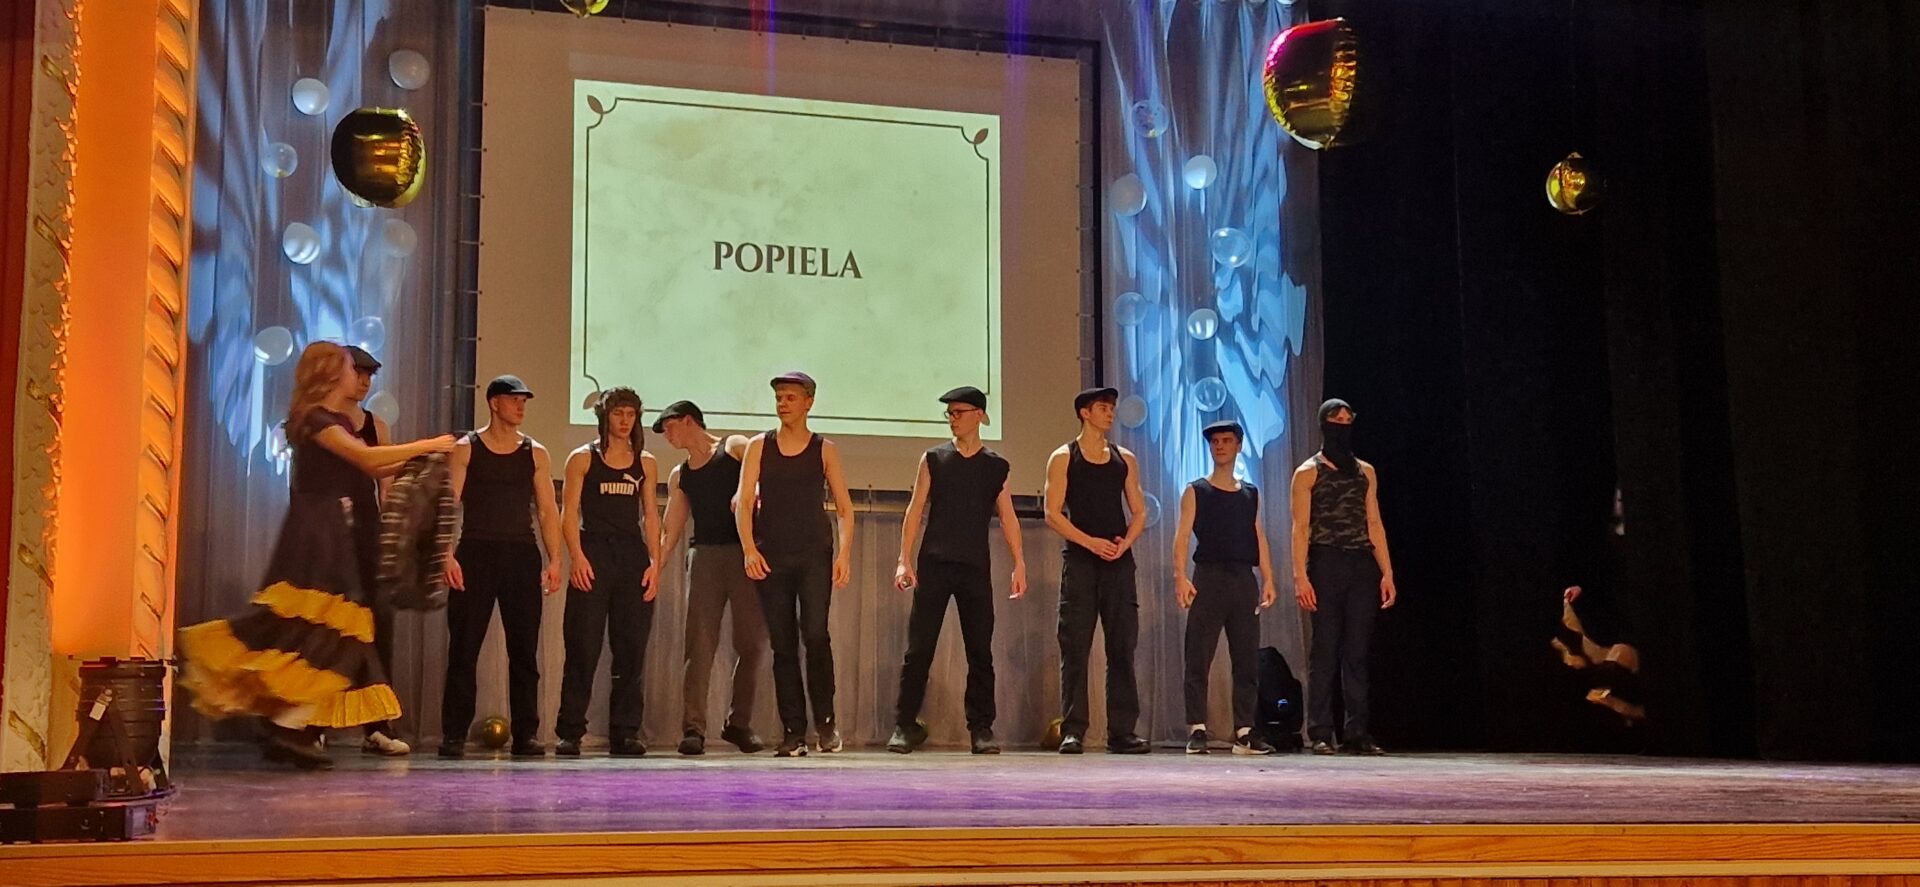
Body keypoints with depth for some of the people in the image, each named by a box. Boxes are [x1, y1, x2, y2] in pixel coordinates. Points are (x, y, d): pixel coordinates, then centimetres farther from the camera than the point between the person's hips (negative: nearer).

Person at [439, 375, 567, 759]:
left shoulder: (535, 453, 12)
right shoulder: (466, 449, 4)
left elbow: (547, 509, 9)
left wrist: (554, 559, -1)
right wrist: (447, 555, -15)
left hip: (522, 554, 3)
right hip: (476, 552, -2)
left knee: (524, 649, 2)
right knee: (464, 647, -3)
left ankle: (525, 734, 7)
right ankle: (454, 735, 3)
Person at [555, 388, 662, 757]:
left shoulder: (645, 462, 14)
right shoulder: (583, 459, 5)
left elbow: (650, 515, 12)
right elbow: (569, 513, -1)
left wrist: (654, 561, 1)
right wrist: (576, 556, -14)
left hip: (633, 555, 3)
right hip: (593, 554, -3)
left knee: (631, 648, 1)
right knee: (583, 646, -6)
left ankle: (624, 732, 6)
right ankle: (570, 732, -1)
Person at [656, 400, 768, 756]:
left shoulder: (736, 447, 7)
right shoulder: (679, 476, 20)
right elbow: (670, 532, 19)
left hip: (745, 553, -3)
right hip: (704, 554, 3)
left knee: (753, 643, -1)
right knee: (699, 644, -8)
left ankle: (739, 723, 13)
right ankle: (693, 729, -10)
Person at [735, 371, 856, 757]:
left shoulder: (824, 450, 8)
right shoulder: (759, 446, 9)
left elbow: (844, 507, 7)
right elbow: (743, 501, 2)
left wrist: (844, 553, -6)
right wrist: (748, 548, -12)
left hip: (814, 555, -1)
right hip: (771, 557, 1)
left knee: (815, 633, -16)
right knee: (782, 645, 2)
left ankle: (825, 721, -2)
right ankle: (793, 732, 7)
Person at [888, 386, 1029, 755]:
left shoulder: (996, 466, 9)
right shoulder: (933, 459, 6)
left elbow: (1008, 517, 7)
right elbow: (915, 510, 3)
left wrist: (1019, 564, -2)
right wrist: (904, 560, -6)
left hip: (976, 568, 1)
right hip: (934, 565, -1)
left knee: (980, 652, 1)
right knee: (919, 648, -4)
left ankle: (981, 729, 8)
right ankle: (905, 726, 1)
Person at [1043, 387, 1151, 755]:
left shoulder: (1125, 459, 15)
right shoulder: (1063, 458, 3)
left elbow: (1139, 512, 14)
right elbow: (1053, 513, -4)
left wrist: (1124, 543, -6)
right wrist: (1091, 543, -15)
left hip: (1119, 561, 4)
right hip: (1080, 561, -4)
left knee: (1122, 647, 2)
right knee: (1075, 649, -5)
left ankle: (1122, 731, 5)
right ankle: (1072, 731, -4)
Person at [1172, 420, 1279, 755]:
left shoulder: (1251, 494, 16)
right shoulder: (1196, 492, 5)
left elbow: (1259, 538, 13)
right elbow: (1182, 536, -4)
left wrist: (1268, 579, 3)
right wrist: (1180, 576, -17)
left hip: (1243, 580, 3)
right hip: (1208, 577, -3)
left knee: (1247, 659, 3)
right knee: (1199, 658, -6)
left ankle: (1244, 732, 8)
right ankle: (1197, 730, -4)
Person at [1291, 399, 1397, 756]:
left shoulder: (1366, 472, 16)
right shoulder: (1308, 473, 3)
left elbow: (1374, 524, 14)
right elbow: (1300, 528, -4)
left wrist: (1387, 572, 5)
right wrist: (1300, 576, -14)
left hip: (1362, 566, 4)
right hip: (1326, 564, -4)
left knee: (1357, 651, 3)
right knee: (1324, 650, -3)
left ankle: (1356, 732, 6)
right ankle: (1320, 733, -1)